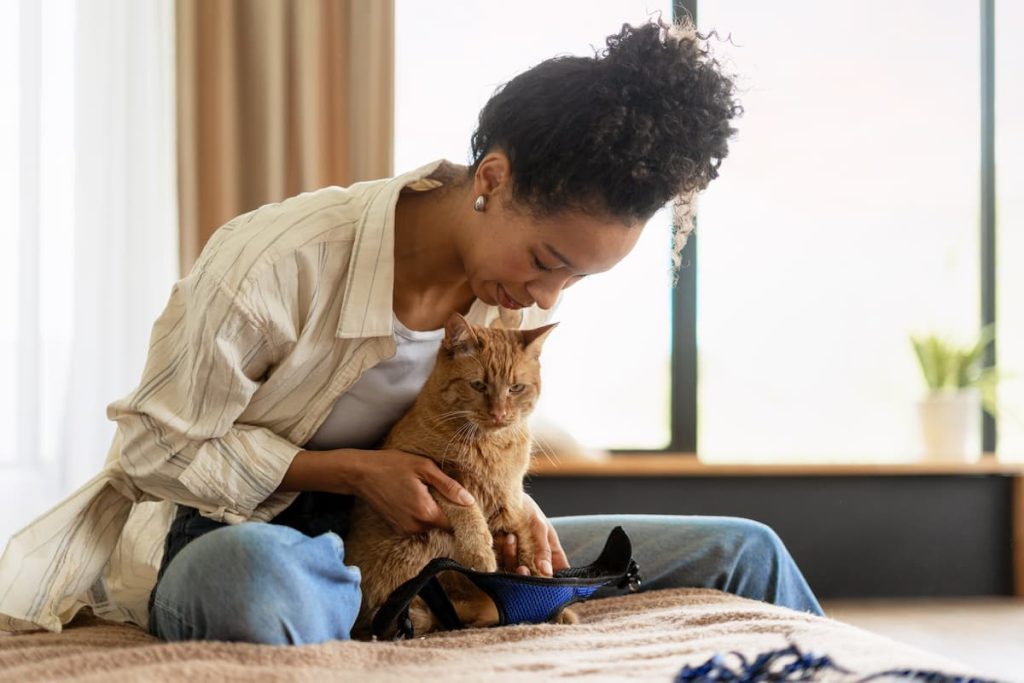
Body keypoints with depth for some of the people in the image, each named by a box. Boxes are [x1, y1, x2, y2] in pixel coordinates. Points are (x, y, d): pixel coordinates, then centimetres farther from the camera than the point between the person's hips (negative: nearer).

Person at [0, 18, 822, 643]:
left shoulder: (522, 284, -5)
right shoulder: (277, 261, -24)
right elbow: (158, 448, -14)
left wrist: (510, 504, -11)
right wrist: (356, 472, -23)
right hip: (226, 541, -5)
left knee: (742, 552, -4)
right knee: (255, 574, -49)